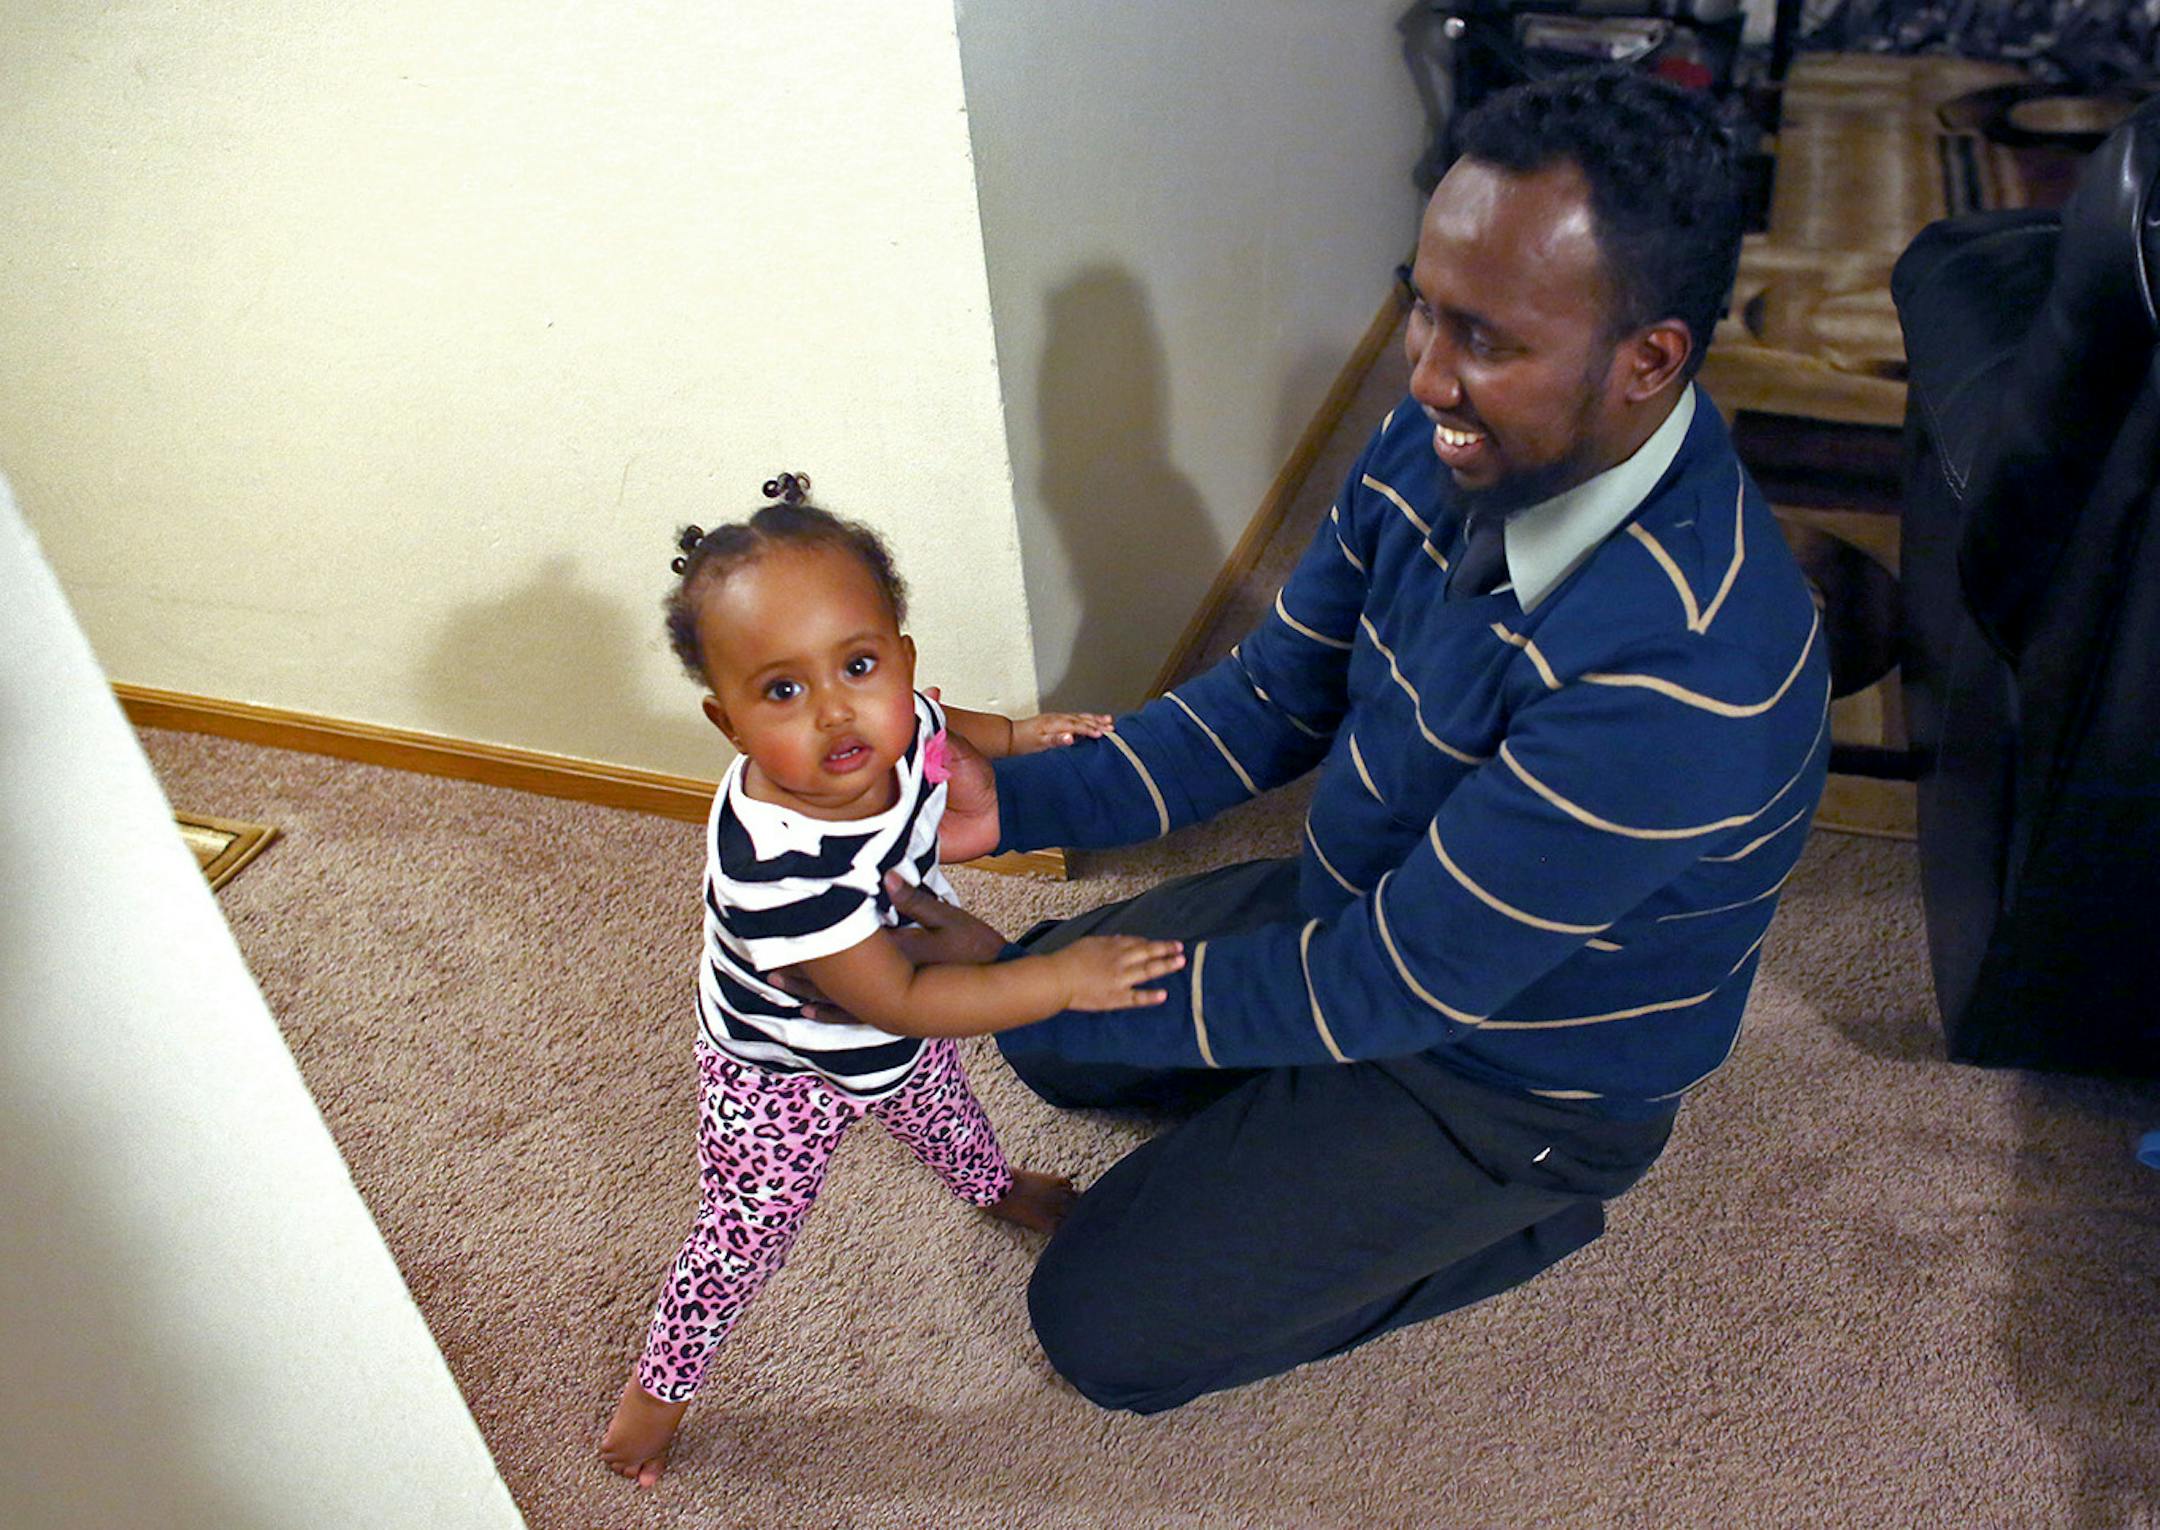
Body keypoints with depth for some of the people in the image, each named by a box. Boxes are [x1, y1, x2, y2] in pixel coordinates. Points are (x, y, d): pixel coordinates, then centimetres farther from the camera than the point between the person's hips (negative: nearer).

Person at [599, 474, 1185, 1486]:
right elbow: (901, 1000, -38)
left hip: (900, 1042, 6)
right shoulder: (772, 868, -46)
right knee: (744, 1238, 14)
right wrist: (1065, 977, -38)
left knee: (940, 1104, 34)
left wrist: (1012, 736, -7)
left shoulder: (896, 720, -27)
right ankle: (660, 1379, 43)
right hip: (787, 1074, -6)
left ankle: (996, 1187, 69)